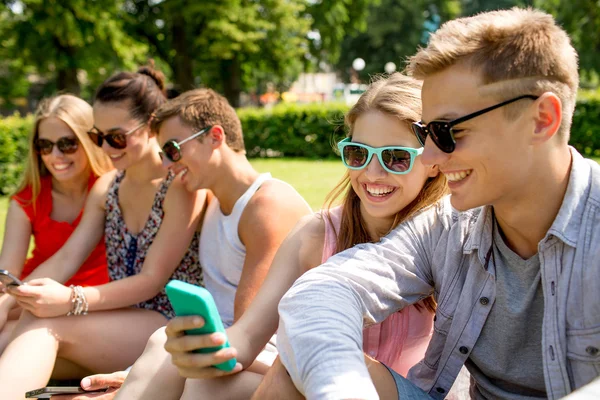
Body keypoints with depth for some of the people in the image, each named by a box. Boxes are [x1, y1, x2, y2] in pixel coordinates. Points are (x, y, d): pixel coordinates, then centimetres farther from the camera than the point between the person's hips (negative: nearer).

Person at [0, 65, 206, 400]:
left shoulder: (183, 185, -11)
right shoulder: (106, 188, 11)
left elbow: (152, 279, -15)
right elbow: (67, 257, 3)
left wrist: (72, 301, -26)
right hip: (118, 325, 6)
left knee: (46, 325, -27)